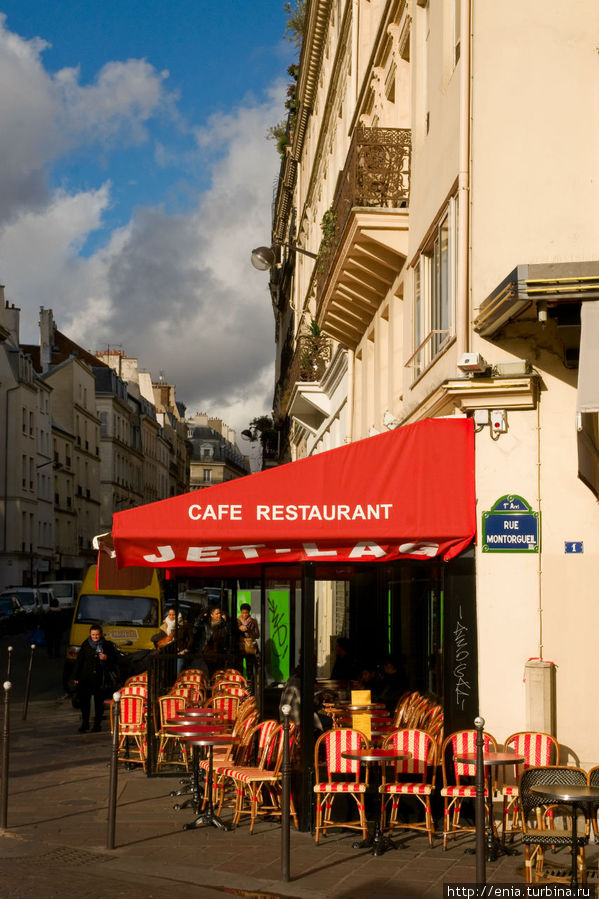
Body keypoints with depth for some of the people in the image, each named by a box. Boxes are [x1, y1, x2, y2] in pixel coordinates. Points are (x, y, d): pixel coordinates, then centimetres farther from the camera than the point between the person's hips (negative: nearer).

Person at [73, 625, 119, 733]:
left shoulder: (107, 645, 4)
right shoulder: (85, 645, 7)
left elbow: (115, 659, 8)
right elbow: (79, 661, 9)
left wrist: (107, 658, -14)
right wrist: (76, 677, 4)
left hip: (101, 679, -1)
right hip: (86, 678, 1)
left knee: (99, 702, 4)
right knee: (83, 699, -8)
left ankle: (97, 724, 14)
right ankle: (85, 723, 4)